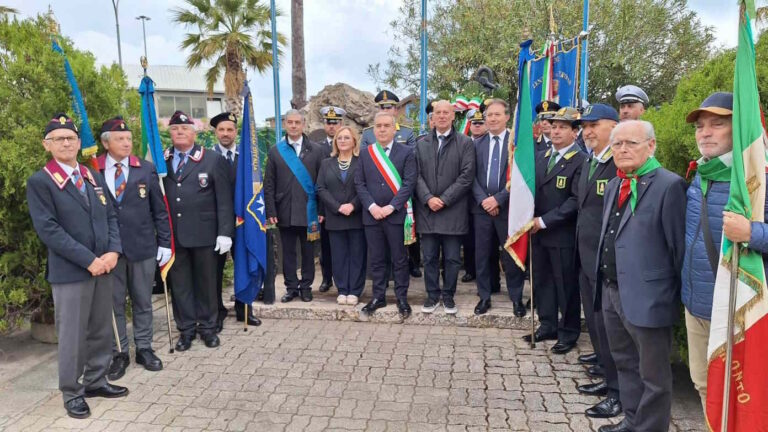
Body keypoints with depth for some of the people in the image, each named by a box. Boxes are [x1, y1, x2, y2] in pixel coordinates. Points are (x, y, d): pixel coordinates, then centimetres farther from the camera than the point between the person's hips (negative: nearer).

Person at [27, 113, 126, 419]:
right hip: (69, 272, -5)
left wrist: (113, 251, -7)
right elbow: (48, 230, -13)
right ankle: (72, 392, 19)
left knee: (102, 330, 13)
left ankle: (96, 381, 29)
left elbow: (110, 217, 11)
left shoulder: (94, 178, 13)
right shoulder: (39, 182, -5)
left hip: (103, 266, 6)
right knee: (72, 335, 3)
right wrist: (88, 260, -18)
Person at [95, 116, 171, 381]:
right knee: (113, 304, 9)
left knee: (143, 302, 11)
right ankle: (119, 353, 21)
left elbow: (159, 209, 3)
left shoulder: (146, 169, 2)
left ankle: (144, 348, 24)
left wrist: (164, 242, 0)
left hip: (142, 247, 1)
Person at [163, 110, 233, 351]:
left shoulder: (213, 160, 1)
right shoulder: (160, 162, 6)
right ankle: (186, 329, 22)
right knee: (179, 283, 9)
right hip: (172, 234, 2)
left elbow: (224, 200, -3)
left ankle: (207, 327, 24)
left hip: (204, 233, -2)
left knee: (206, 281, 10)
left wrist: (225, 232, -9)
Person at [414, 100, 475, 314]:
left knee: (452, 258, 5)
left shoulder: (465, 143, 1)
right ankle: (433, 295, 22)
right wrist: (428, 198, -11)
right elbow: (417, 175, 4)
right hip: (427, 209, 2)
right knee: (430, 258, 8)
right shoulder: (421, 144, 11)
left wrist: (444, 199, -12)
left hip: (453, 211, -2)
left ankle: (448, 295, 20)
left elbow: (466, 176, -6)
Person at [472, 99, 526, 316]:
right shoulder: (477, 144, 9)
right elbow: (473, 176, 5)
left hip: (507, 207, -3)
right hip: (482, 207, 3)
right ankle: (484, 296, 21)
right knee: (483, 255, 8)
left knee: (511, 255, 6)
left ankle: (516, 297, 21)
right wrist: (483, 200, -9)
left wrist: (498, 199, -14)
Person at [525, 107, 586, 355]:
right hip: (538, 231, 6)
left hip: (563, 234, -6)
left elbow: (575, 200, -17)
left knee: (566, 284, 5)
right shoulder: (540, 156, 13)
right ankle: (547, 326, 27)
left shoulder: (580, 161, -10)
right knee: (541, 281, 13)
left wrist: (544, 221, -18)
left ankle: (568, 332, 19)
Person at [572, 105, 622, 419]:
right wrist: (580, 249, 16)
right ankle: (606, 371, 36)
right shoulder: (587, 163, 13)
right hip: (586, 257, 9)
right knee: (594, 321, 19)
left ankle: (619, 390, 17)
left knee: (608, 324, 1)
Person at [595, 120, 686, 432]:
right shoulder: (614, 186, 12)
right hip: (612, 292, 8)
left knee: (653, 375, 8)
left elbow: (679, 246, -14)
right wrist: (605, 284, 13)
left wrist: (677, 293, -9)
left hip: (647, 298, -8)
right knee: (625, 364, 23)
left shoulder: (669, 185, -15)